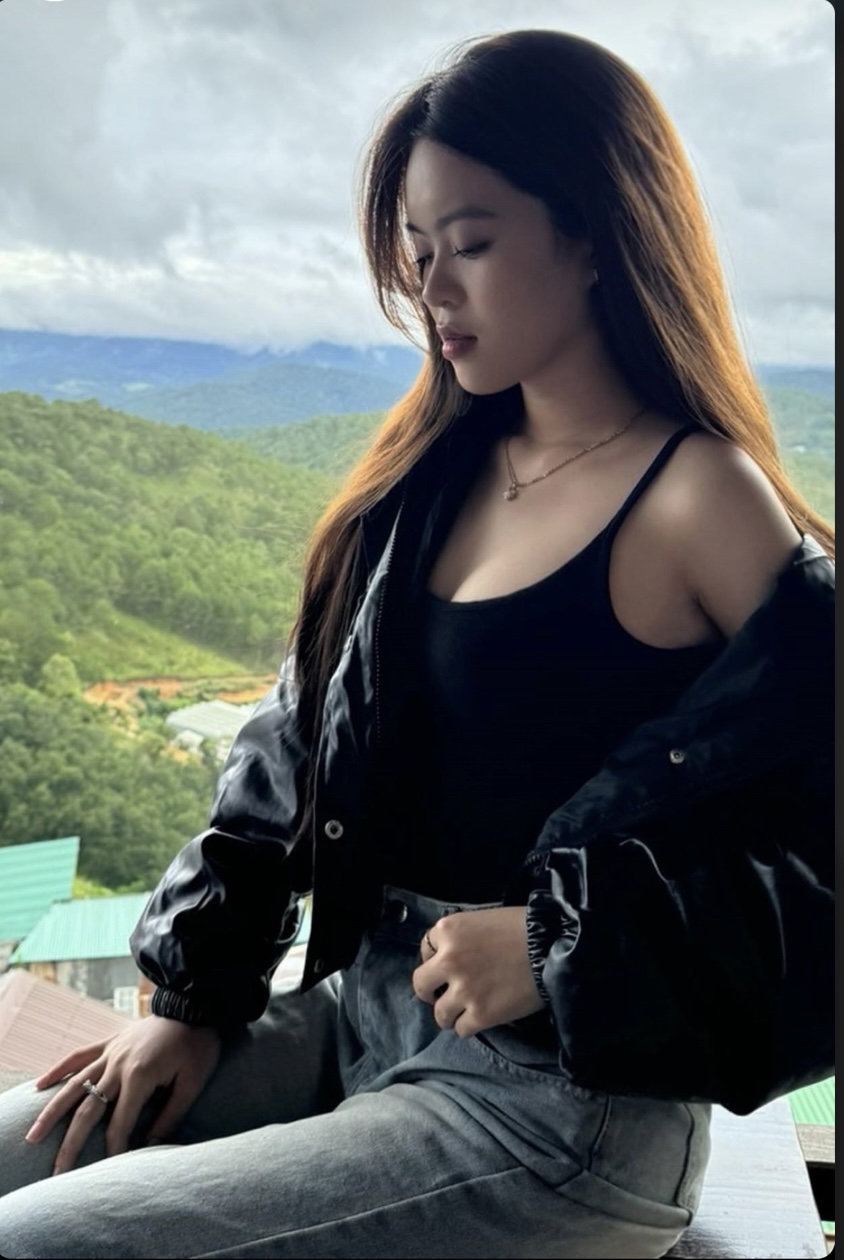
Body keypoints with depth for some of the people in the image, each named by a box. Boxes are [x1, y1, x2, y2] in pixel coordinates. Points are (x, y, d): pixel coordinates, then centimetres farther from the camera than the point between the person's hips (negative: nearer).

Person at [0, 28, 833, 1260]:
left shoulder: (703, 501, -15)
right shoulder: (438, 473, 6)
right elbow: (297, 744, 9)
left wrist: (563, 944, -18)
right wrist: (194, 996, 5)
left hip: (560, 1099, -6)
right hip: (356, 1016, 6)